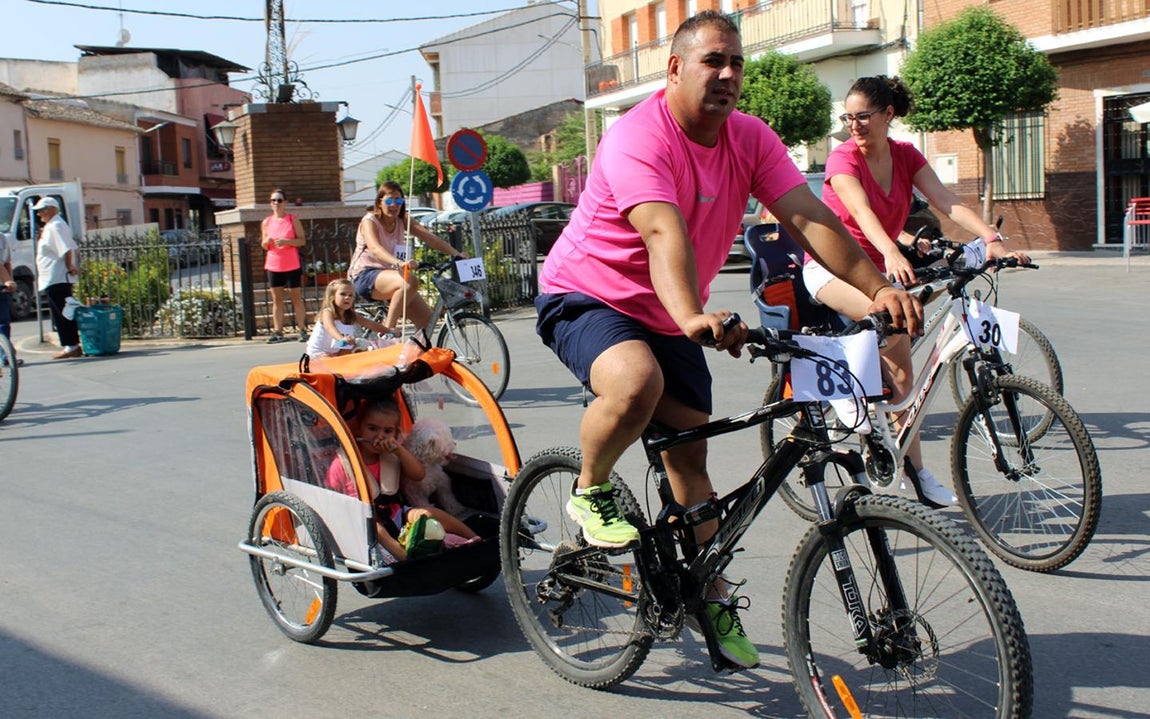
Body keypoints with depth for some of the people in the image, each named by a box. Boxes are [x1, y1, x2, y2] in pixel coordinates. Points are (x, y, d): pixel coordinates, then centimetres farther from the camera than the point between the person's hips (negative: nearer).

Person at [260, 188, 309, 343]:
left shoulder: (293, 219, 0)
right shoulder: (266, 222, 8)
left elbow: (302, 240, -4)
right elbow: (263, 245, 13)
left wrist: (286, 241, -19)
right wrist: (267, 242, -10)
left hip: (292, 265, -3)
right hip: (273, 265, 3)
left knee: (296, 297, 2)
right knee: (277, 299, 3)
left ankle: (302, 330, 4)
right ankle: (277, 332, 3)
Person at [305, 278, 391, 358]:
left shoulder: (352, 315, -2)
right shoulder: (327, 312, -23)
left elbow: (370, 324, -3)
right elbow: (330, 327, -44)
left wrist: (389, 331, -14)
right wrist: (342, 339, -65)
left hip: (337, 352, 8)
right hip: (319, 353, -8)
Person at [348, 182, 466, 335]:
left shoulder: (402, 221, 6)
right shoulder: (370, 221, -12)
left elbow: (430, 237, -7)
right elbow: (375, 248, -33)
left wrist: (456, 254, -22)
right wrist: (399, 263, -52)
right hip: (365, 276, -6)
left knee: (427, 320, -9)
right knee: (410, 281, -36)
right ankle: (388, 329, -27)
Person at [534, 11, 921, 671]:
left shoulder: (752, 139, -6)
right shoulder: (639, 137, -25)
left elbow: (809, 217, -17)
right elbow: (663, 233, -41)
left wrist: (878, 287, -31)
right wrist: (693, 316, -57)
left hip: (668, 315, 6)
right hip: (586, 296, -6)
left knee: (690, 449, 7)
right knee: (636, 386, -37)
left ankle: (713, 598, 23)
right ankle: (591, 493, -6)